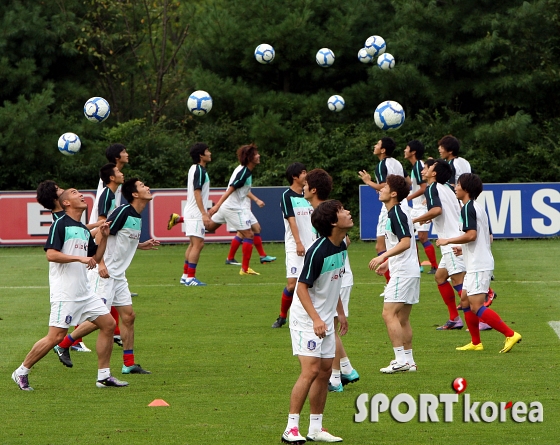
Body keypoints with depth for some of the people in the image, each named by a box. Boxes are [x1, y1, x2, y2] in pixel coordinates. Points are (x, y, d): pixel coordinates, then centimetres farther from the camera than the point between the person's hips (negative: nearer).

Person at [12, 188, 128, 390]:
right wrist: (79, 258, -21)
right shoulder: (60, 225, -8)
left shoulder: (84, 231, 17)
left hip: (84, 292, 8)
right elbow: (51, 254, -18)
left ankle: (103, 375, 11)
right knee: (56, 336, -11)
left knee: (108, 324, 4)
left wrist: (103, 237, 9)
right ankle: (21, 372, 2)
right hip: (64, 293, -8)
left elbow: (95, 258, 22)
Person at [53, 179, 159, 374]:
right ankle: (63, 345, 4)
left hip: (119, 275, 9)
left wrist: (141, 245, 14)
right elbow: (100, 235, -19)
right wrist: (101, 264, -25)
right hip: (105, 273, -9)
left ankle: (129, 364, 10)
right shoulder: (123, 211, -16)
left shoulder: (137, 216, 12)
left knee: (128, 316, 6)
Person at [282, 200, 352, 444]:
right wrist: (316, 319, -28)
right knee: (311, 370, -15)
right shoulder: (318, 251, -22)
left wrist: (340, 313, 22)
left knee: (325, 371, 8)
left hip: (325, 319, 9)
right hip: (306, 320, -9)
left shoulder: (341, 247, 5)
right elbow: (302, 287, -21)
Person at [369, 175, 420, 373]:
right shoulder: (396, 211, 17)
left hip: (403, 272, -11)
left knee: (389, 313, -13)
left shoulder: (397, 212, -14)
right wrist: (387, 263, 29)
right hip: (408, 270, 11)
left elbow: (405, 242, -24)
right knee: (402, 319, 13)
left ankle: (401, 359, -16)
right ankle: (408, 360, 15)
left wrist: (383, 256, -29)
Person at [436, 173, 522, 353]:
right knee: (465, 300, 16)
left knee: (477, 306, -13)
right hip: (477, 264, 11)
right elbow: (488, 236, 22)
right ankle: (475, 343, 20)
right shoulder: (478, 207, 17)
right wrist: (464, 248, 26)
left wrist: (448, 241, -14)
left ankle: (510, 334, -17)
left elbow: (471, 235, -25)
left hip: (478, 266, -11)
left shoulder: (468, 208, -13)